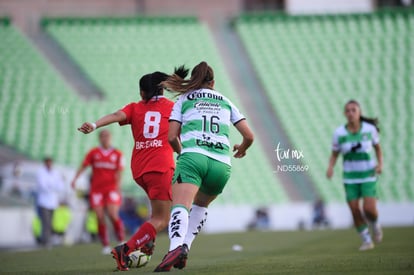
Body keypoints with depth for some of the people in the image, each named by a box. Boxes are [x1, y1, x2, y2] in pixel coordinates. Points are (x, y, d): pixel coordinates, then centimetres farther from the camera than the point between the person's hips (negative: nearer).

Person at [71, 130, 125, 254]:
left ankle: (121, 241, -1)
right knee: (100, 218, -5)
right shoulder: (94, 153, 9)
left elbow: (119, 172, 2)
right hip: (96, 189, 1)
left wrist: (118, 187, -11)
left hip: (111, 188, -1)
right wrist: (75, 179, -7)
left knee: (113, 215, -15)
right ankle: (106, 245, 1)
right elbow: (83, 166, 5)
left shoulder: (117, 154, 8)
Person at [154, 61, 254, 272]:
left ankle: (176, 248, -47)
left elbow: (172, 137, 8)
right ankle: (185, 248, 9)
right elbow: (249, 136, 20)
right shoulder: (225, 102, 24)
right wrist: (241, 149, 42)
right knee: (201, 205, 27)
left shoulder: (184, 100, 17)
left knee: (180, 207, -19)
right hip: (221, 165, 3)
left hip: (193, 157, -3)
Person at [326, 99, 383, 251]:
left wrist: (380, 164, -11)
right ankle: (367, 241, 16)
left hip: (368, 175, -1)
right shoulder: (339, 133, -9)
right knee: (355, 211, -5)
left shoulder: (370, 128, -10)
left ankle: (375, 224, 22)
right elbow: (334, 155, 2)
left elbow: (378, 147, 6)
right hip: (350, 177, 1)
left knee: (369, 209, -14)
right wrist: (330, 168, -18)